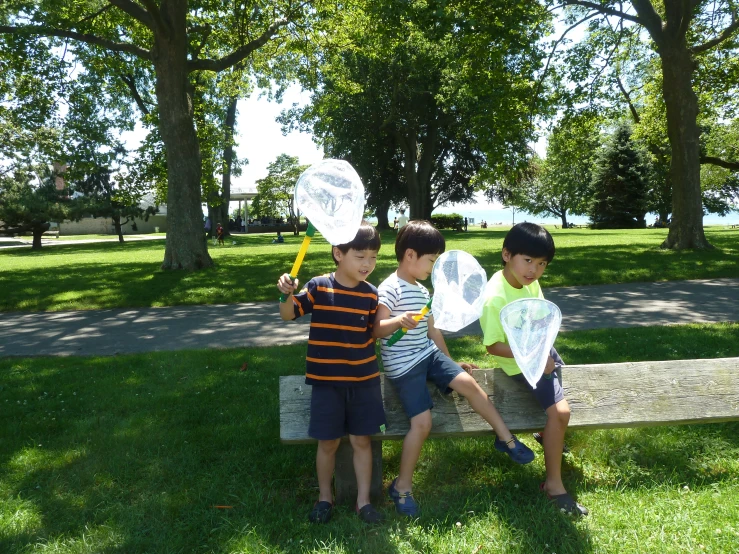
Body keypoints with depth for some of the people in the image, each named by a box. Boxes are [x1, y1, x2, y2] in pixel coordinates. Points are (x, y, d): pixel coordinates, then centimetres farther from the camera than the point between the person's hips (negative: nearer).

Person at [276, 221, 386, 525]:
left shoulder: (370, 294, -2)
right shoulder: (318, 286, -9)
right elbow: (289, 314, -3)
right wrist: (287, 293, -23)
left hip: (364, 381, 2)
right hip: (327, 381, -2)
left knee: (361, 441, 12)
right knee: (328, 442, 11)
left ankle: (363, 500, 28)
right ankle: (324, 497, 33)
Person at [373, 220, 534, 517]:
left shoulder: (422, 291, 12)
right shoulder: (390, 289, -15)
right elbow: (377, 330, -23)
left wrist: (451, 361, 24)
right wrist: (398, 321, -43)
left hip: (429, 355, 8)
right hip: (403, 366, -7)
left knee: (468, 383, -7)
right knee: (422, 422, -14)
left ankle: (506, 439, 12)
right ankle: (402, 487, 4)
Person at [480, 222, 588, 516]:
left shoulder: (530, 282, -8)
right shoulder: (494, 298, -31)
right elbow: (493, 346, -26)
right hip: (522, 365, -9)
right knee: (559, 411, -21)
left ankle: (548, 435, 60)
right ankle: (554, 484, -4)